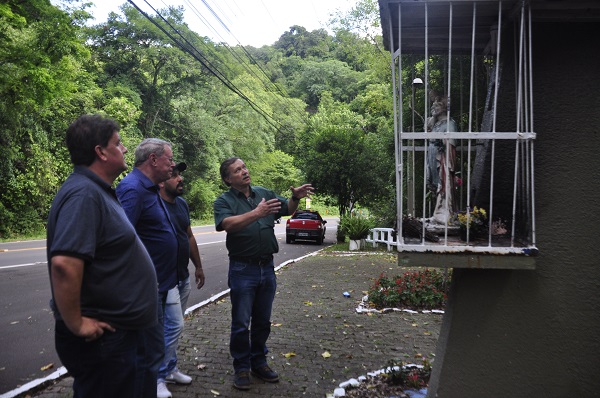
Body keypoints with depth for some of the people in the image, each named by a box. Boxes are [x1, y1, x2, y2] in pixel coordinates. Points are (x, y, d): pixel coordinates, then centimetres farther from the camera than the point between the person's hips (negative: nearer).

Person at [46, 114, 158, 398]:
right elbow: (64, 264, -33)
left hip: (118, 332, 10)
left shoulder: (98, 191, 12)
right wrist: (76, 325, -24)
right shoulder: (83, 194, -21)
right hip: (102, 338, -10)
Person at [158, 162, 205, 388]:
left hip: (183, 276, 8)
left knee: (173, 325, 15)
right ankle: (158, 376, 10)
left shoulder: (182, 204, 8)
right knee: (174, 325, -6)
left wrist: (198, 267, 21)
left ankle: (170, 368, 28)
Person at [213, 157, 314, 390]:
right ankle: (241, 368, 21)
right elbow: (228, 224, -25)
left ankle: (259, 363, 31)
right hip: (242, 269, -4)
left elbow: (287, 210, 11)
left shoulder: (264, 193, 7)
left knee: (262, 321, 16)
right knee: (241, 323, 5)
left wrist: (295, 198, -12)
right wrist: (257, 213, -38)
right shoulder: (224, 201, -6)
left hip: (267, 267, 4)